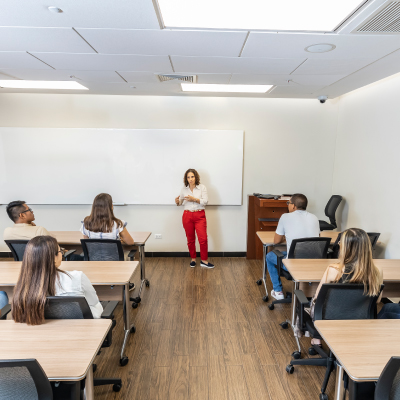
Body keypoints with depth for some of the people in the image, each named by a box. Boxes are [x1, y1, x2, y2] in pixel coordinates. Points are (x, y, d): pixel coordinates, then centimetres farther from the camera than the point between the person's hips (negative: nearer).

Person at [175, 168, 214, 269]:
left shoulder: (202, 187, -2)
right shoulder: (184, 189, 5)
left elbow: (205, 201, -9)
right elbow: (180, 202, 11)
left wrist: (194, 199, -21)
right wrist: (177, 202, -13)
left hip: (199, 215, -2)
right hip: (187, 215, 2)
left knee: (203, 239, -6)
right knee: (190, 239, 9)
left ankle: (204, 260, 8)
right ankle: (193, 259, 26)